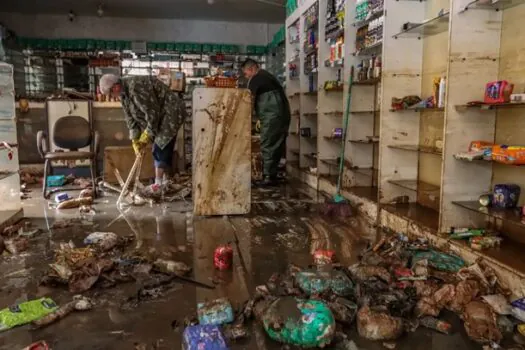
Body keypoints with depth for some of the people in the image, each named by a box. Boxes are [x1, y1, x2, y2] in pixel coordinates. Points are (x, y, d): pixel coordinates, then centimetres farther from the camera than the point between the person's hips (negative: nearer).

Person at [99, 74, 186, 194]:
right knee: (160, 148, 9)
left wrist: (147, 135, -13)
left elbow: (152, 112, -24)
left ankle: (159, 184, -5)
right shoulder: (124, 92, 4)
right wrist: (135, 141, 1)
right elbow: (130, 117, 8)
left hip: (172, 112, -10)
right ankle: (164, 181, 16)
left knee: (161, 147, -11)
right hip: (161, 115, 10)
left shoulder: (136, 87, -27)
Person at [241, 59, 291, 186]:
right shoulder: (266, 76, 24)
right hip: (282, 115, 9)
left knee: (268, 146, -4)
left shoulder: (255, 79, -5)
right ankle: (272, 175, 17)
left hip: (272, 117, -9)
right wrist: (261, 118, 24)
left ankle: (268, 177, -2)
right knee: (276, 146, 11)